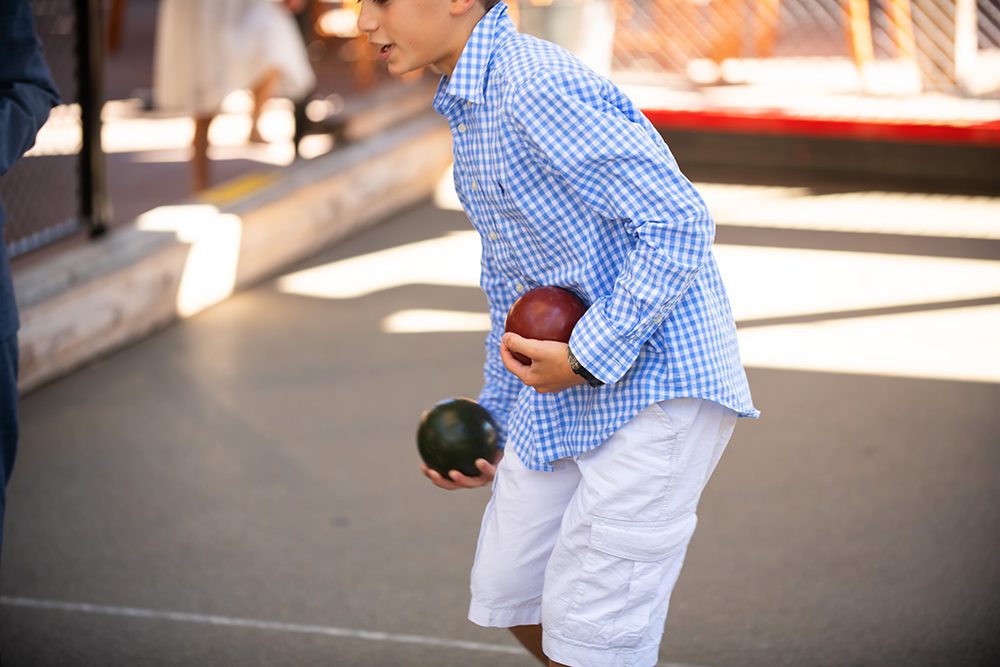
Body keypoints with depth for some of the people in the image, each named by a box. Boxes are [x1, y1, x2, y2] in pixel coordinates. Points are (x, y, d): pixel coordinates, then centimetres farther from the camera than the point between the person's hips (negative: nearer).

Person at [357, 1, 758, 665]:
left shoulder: (540, 88, -20)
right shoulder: (471, 108, 13)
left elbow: (680, 225, -24)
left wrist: (585, 358, -22)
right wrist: (491, 420, 27)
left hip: (656, 382, -10)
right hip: (560, 394, 10)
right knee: (509, 590, 18)